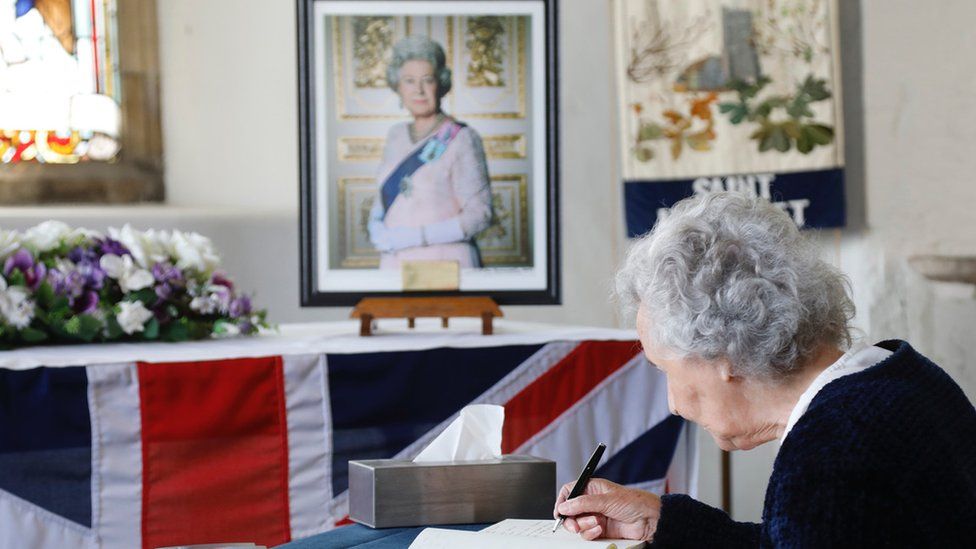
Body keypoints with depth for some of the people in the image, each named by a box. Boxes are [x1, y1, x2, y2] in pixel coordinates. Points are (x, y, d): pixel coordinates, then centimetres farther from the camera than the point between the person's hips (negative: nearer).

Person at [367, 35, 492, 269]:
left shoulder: (461, 139, -7)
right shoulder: (397, 135, 12)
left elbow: (479, 215, -12)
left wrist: (417, 236, -18)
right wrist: (376, 227, -3)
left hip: (445, 263, -6)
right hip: (394, 262, 6)